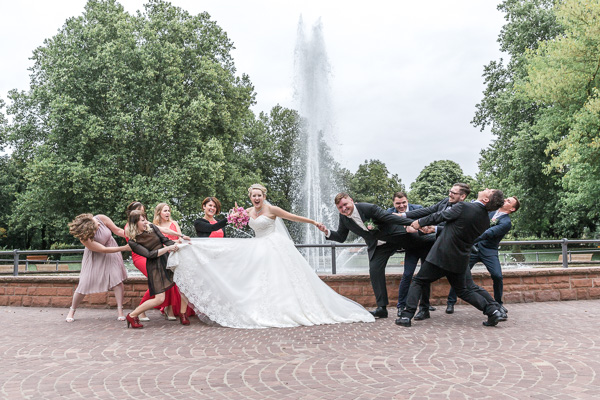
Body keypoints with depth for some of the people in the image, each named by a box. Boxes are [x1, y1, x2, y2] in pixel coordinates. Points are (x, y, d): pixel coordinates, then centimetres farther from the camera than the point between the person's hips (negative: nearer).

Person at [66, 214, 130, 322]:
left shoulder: (101, 218, -24)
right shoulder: (84, 239, -32)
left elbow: (117, 230, -11)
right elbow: (104, 249, -29)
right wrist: (124, 248, -30)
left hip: (111, 251, 3)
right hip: (95, 257, -3)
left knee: (117, 277, -11)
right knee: (85, 283, -3)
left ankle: (120, 311, -5)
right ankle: (72, 311, 21)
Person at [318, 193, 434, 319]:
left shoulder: (368, 208, -24)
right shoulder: (343, 218, -7)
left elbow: (390, 217, -24)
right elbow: (341, 237, 5)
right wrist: (327, 232, -15)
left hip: (395, 235, -4)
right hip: (377, 247, 4)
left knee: (423, 242, 2)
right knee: (375, 271, -9)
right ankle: (382, 308, -4)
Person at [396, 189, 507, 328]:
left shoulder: (463, 207, -18)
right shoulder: (486, 220, 3)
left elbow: (439, 216, -6)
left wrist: (420, 222, 10)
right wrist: (435, 230, 25)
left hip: (441, 255, -6)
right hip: (460, 260, 6)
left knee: (417, 282, 7)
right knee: (462, 290, 22)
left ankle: (407, 316, -1)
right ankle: (493, 310, 8)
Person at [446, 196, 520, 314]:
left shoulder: (506, 222, -9)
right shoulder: (490, 212, 11)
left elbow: (489, 233, -22)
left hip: (489, 251, -3)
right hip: (474, 247, 3)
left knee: (497, 276, -18)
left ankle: (498, 303, 8)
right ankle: (451, 302, 4)